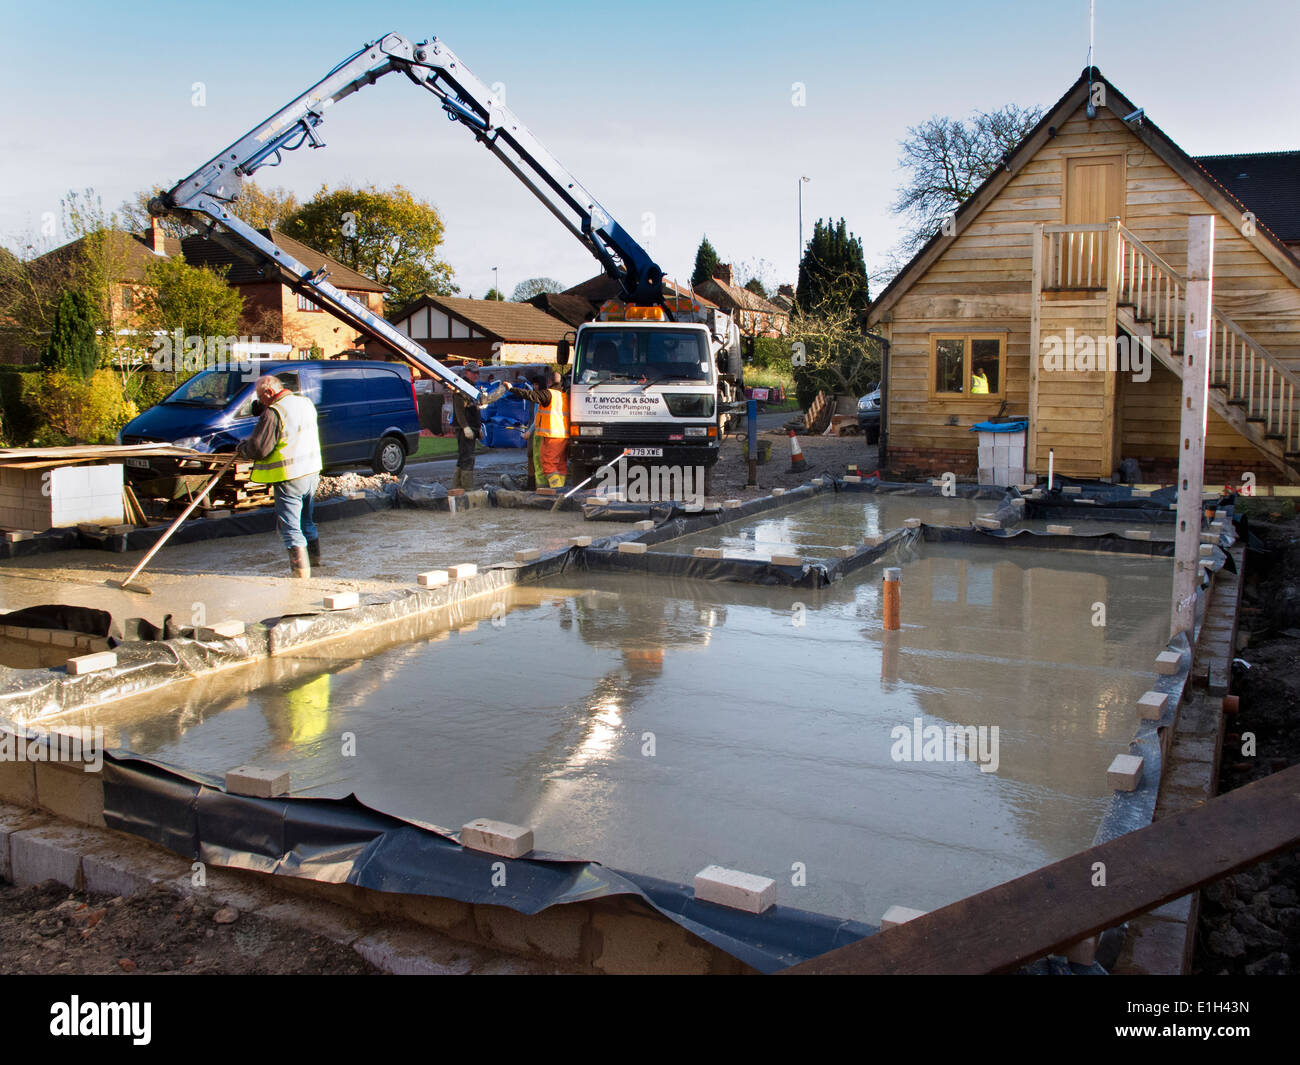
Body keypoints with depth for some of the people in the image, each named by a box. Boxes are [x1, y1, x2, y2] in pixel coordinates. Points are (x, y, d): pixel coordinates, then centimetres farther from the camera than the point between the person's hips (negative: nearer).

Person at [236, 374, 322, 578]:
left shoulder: (273, 413, -19)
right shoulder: (306, 403, 6)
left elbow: (258, 449, -19)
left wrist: (241, 448, 2)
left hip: (290, 477, -8)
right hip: (312, 471, 8)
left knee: (290, 527, 0)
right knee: (305, 519, 25)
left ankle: (300, 570, -2)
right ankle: (314, 556, 38)